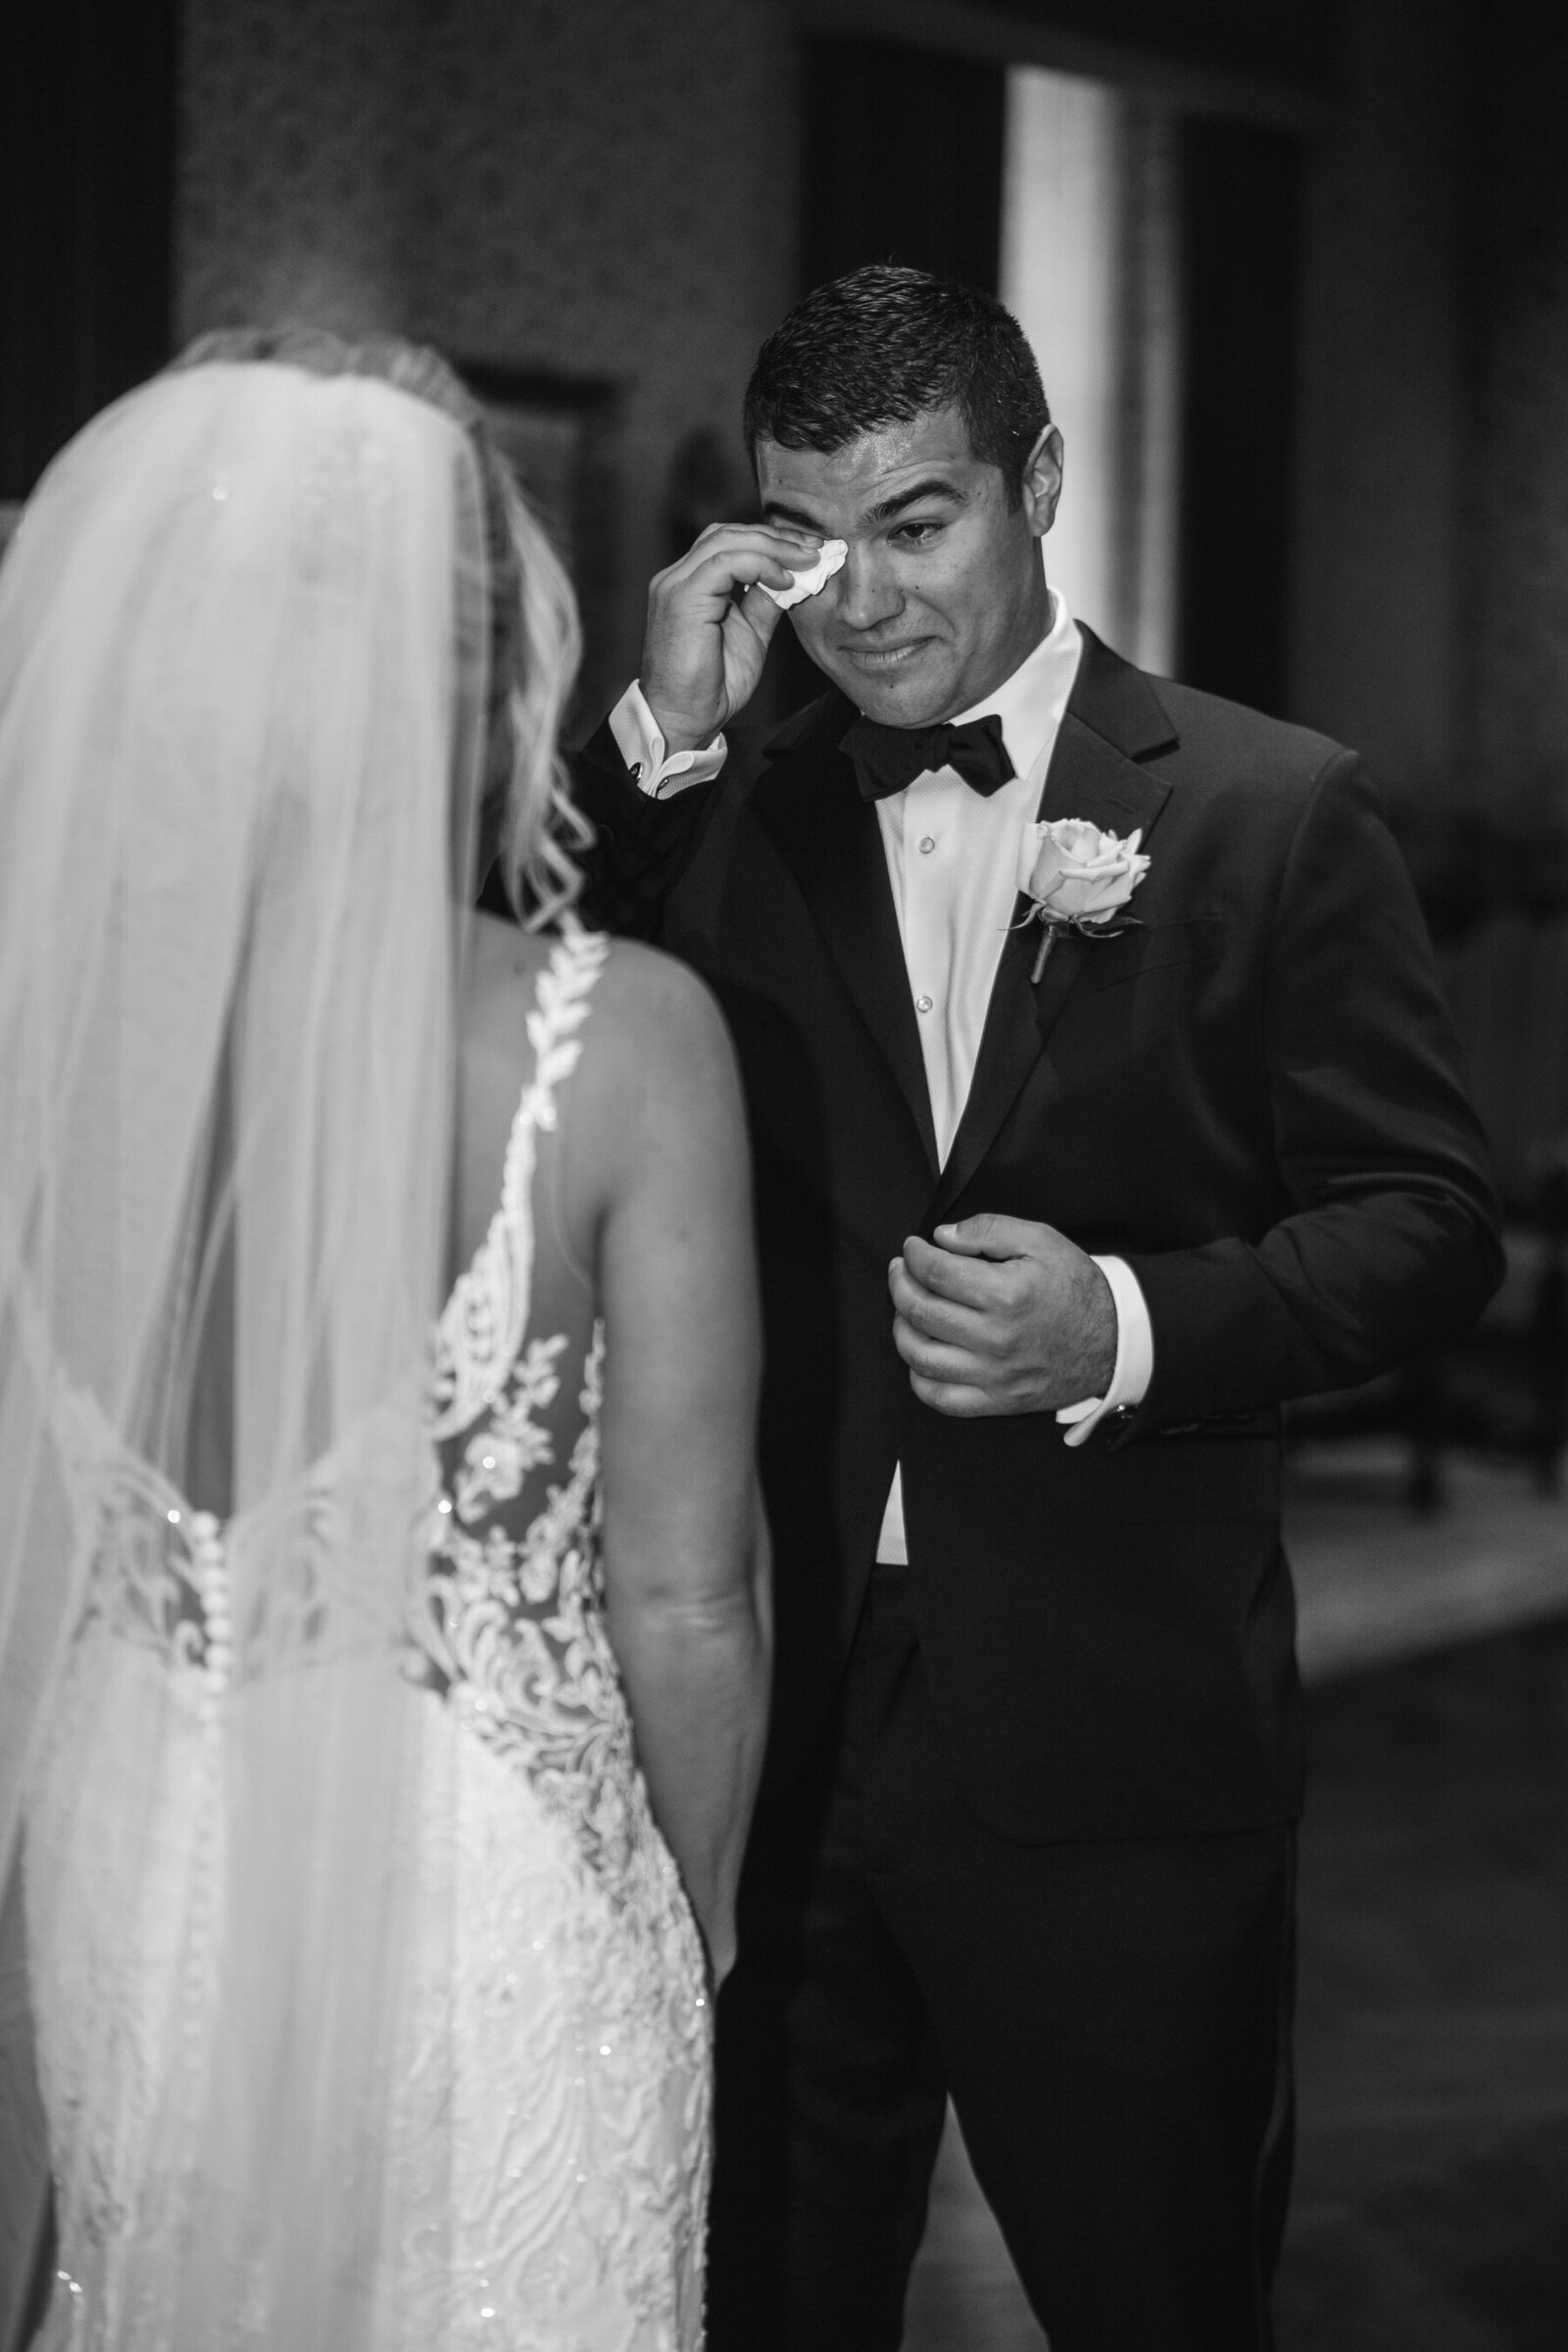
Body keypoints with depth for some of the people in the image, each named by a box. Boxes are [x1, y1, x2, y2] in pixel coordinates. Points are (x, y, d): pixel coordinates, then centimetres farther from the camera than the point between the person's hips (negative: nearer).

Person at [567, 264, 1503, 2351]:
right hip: (771, 1712, 3)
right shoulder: (733, 826, 7)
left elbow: (1427, 1219, -3)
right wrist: (657, 743, -10)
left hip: (1112, 1733, -3)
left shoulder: (1272, 812, -2)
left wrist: (1133, 1321, -20)